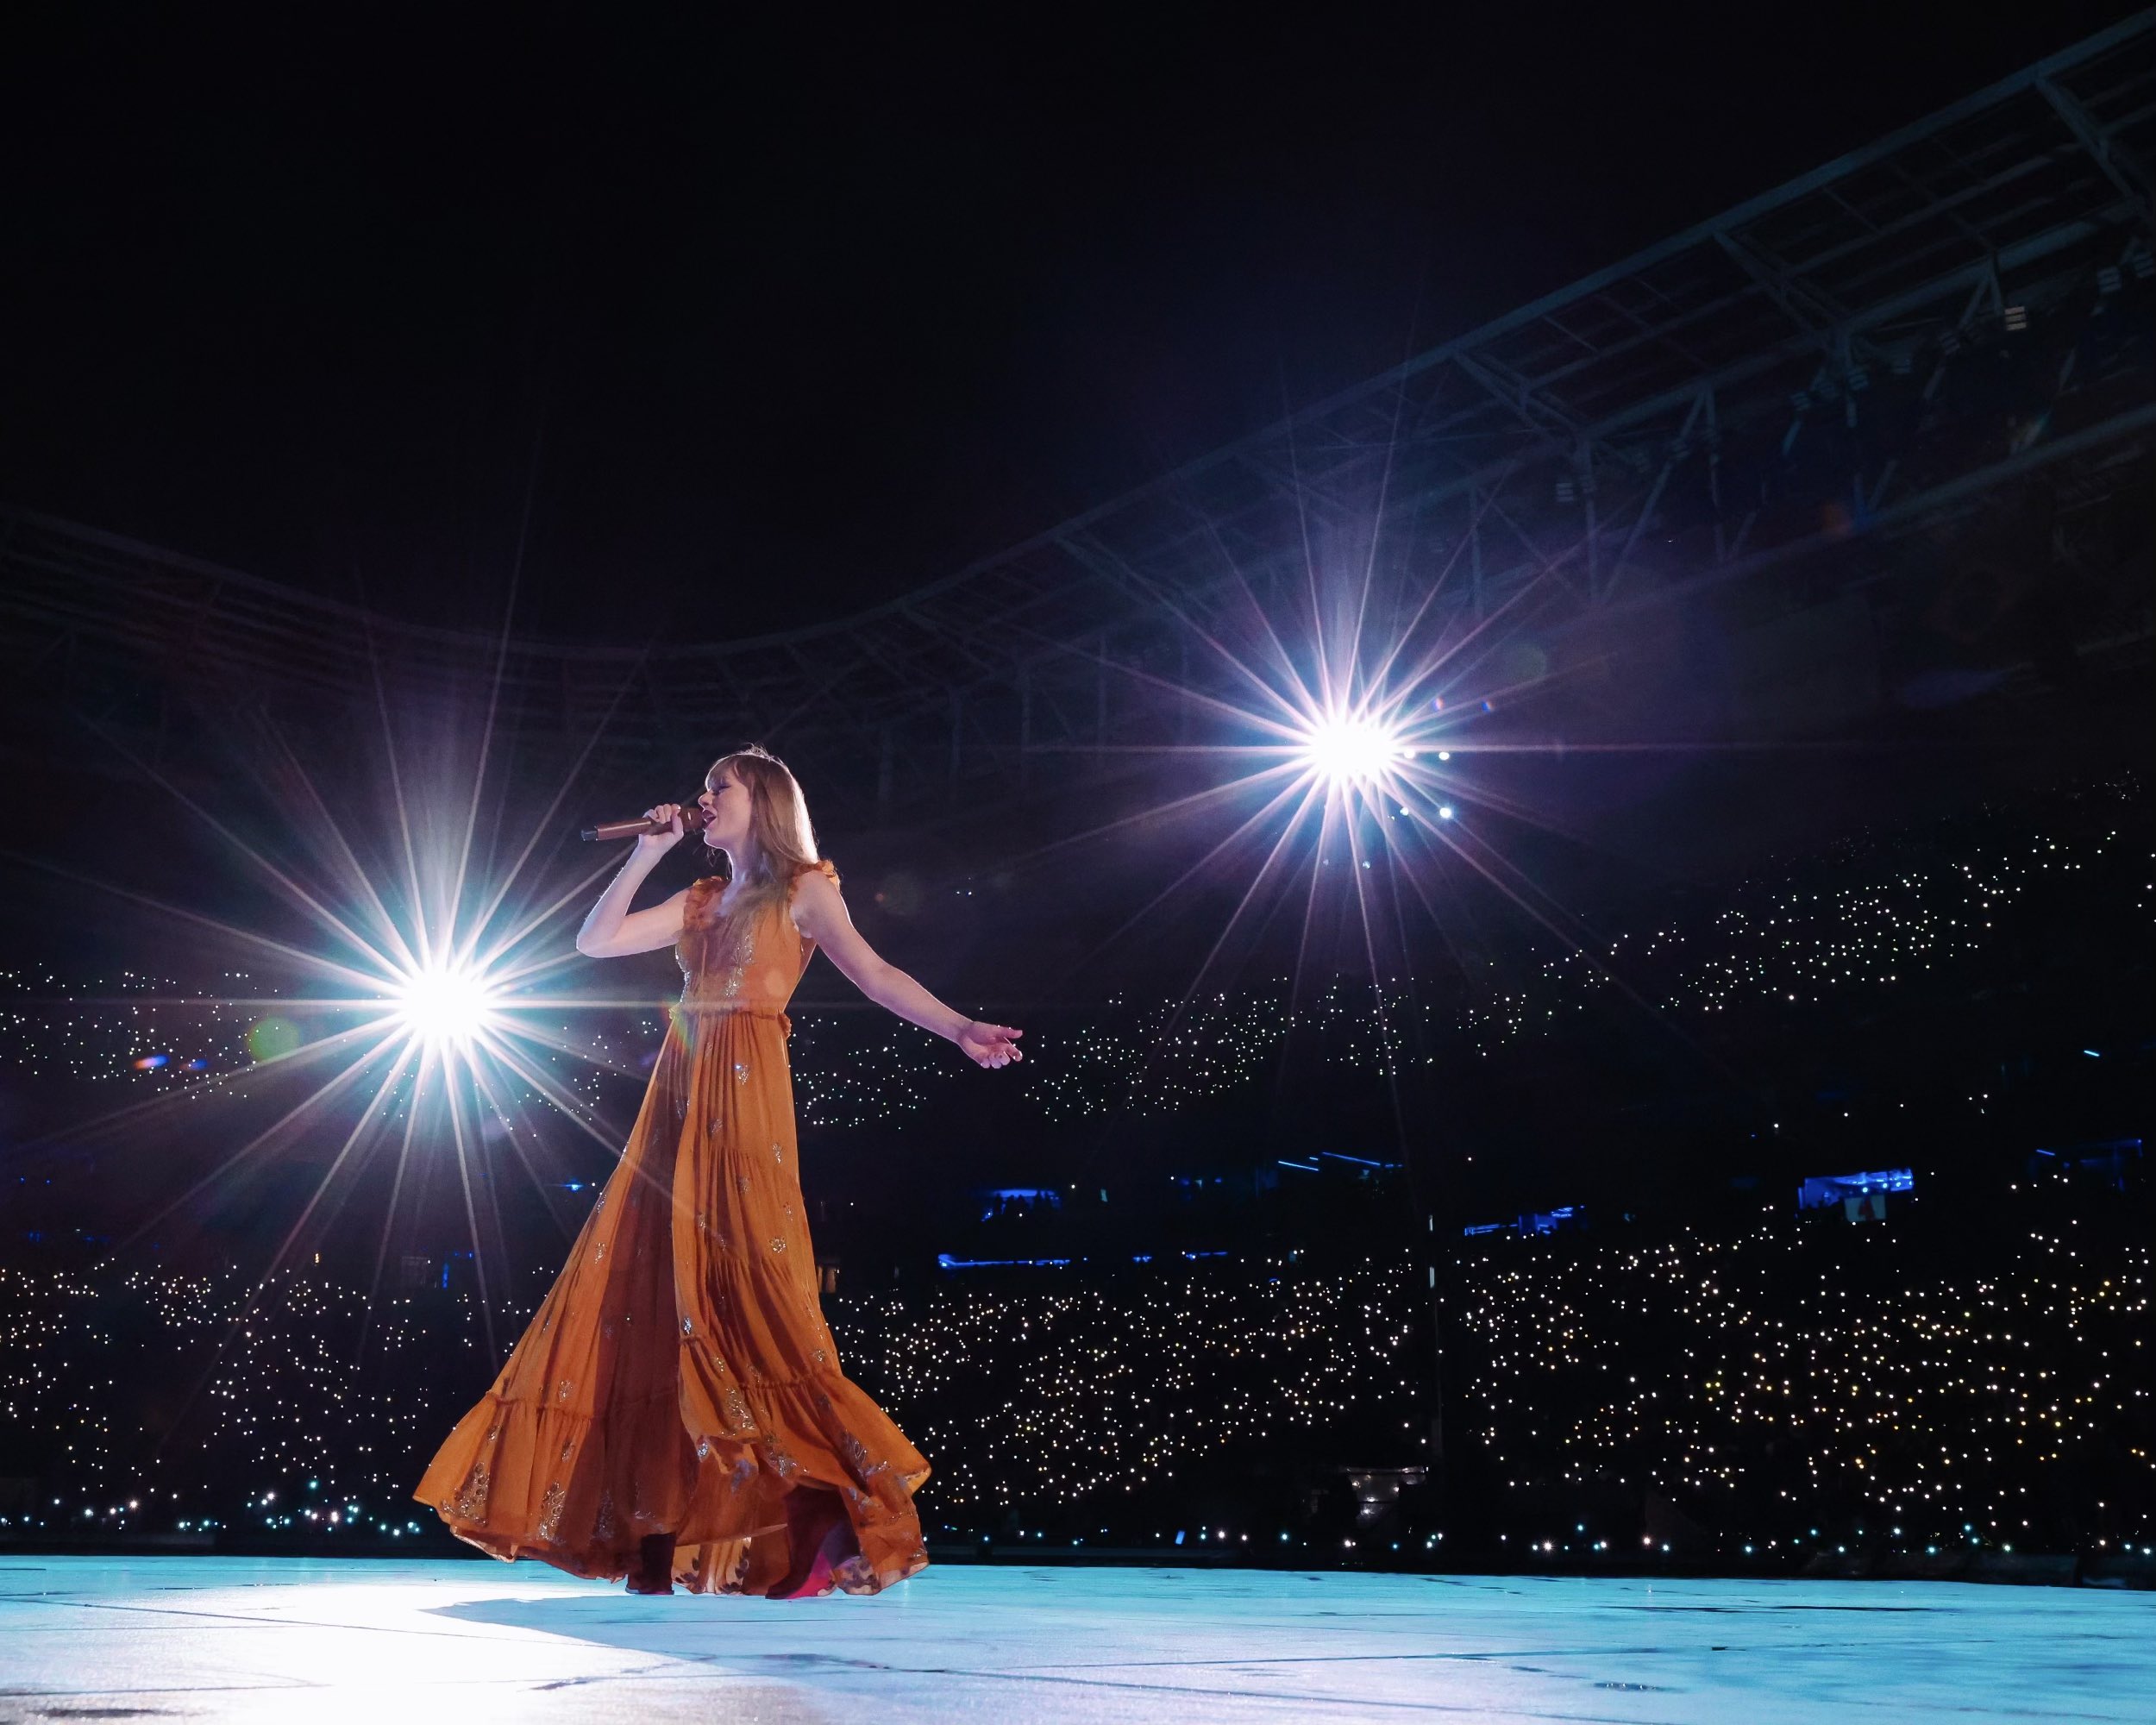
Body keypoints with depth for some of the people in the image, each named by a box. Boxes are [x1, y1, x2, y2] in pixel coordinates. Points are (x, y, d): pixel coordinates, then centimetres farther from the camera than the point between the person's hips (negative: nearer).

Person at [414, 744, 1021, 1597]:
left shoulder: (803, 889, 6)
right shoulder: (701, 901, 21)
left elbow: (874, 974, -5)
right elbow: (596, 940, 17)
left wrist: (959, 1028, -18)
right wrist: (648, 854, 15)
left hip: (744, 1099, -7)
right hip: (678, 1101, 7)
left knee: (743, 1292, -15)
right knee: (652, 1294, 2)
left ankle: (831, 1518, -12)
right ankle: (656, 1532, 7)